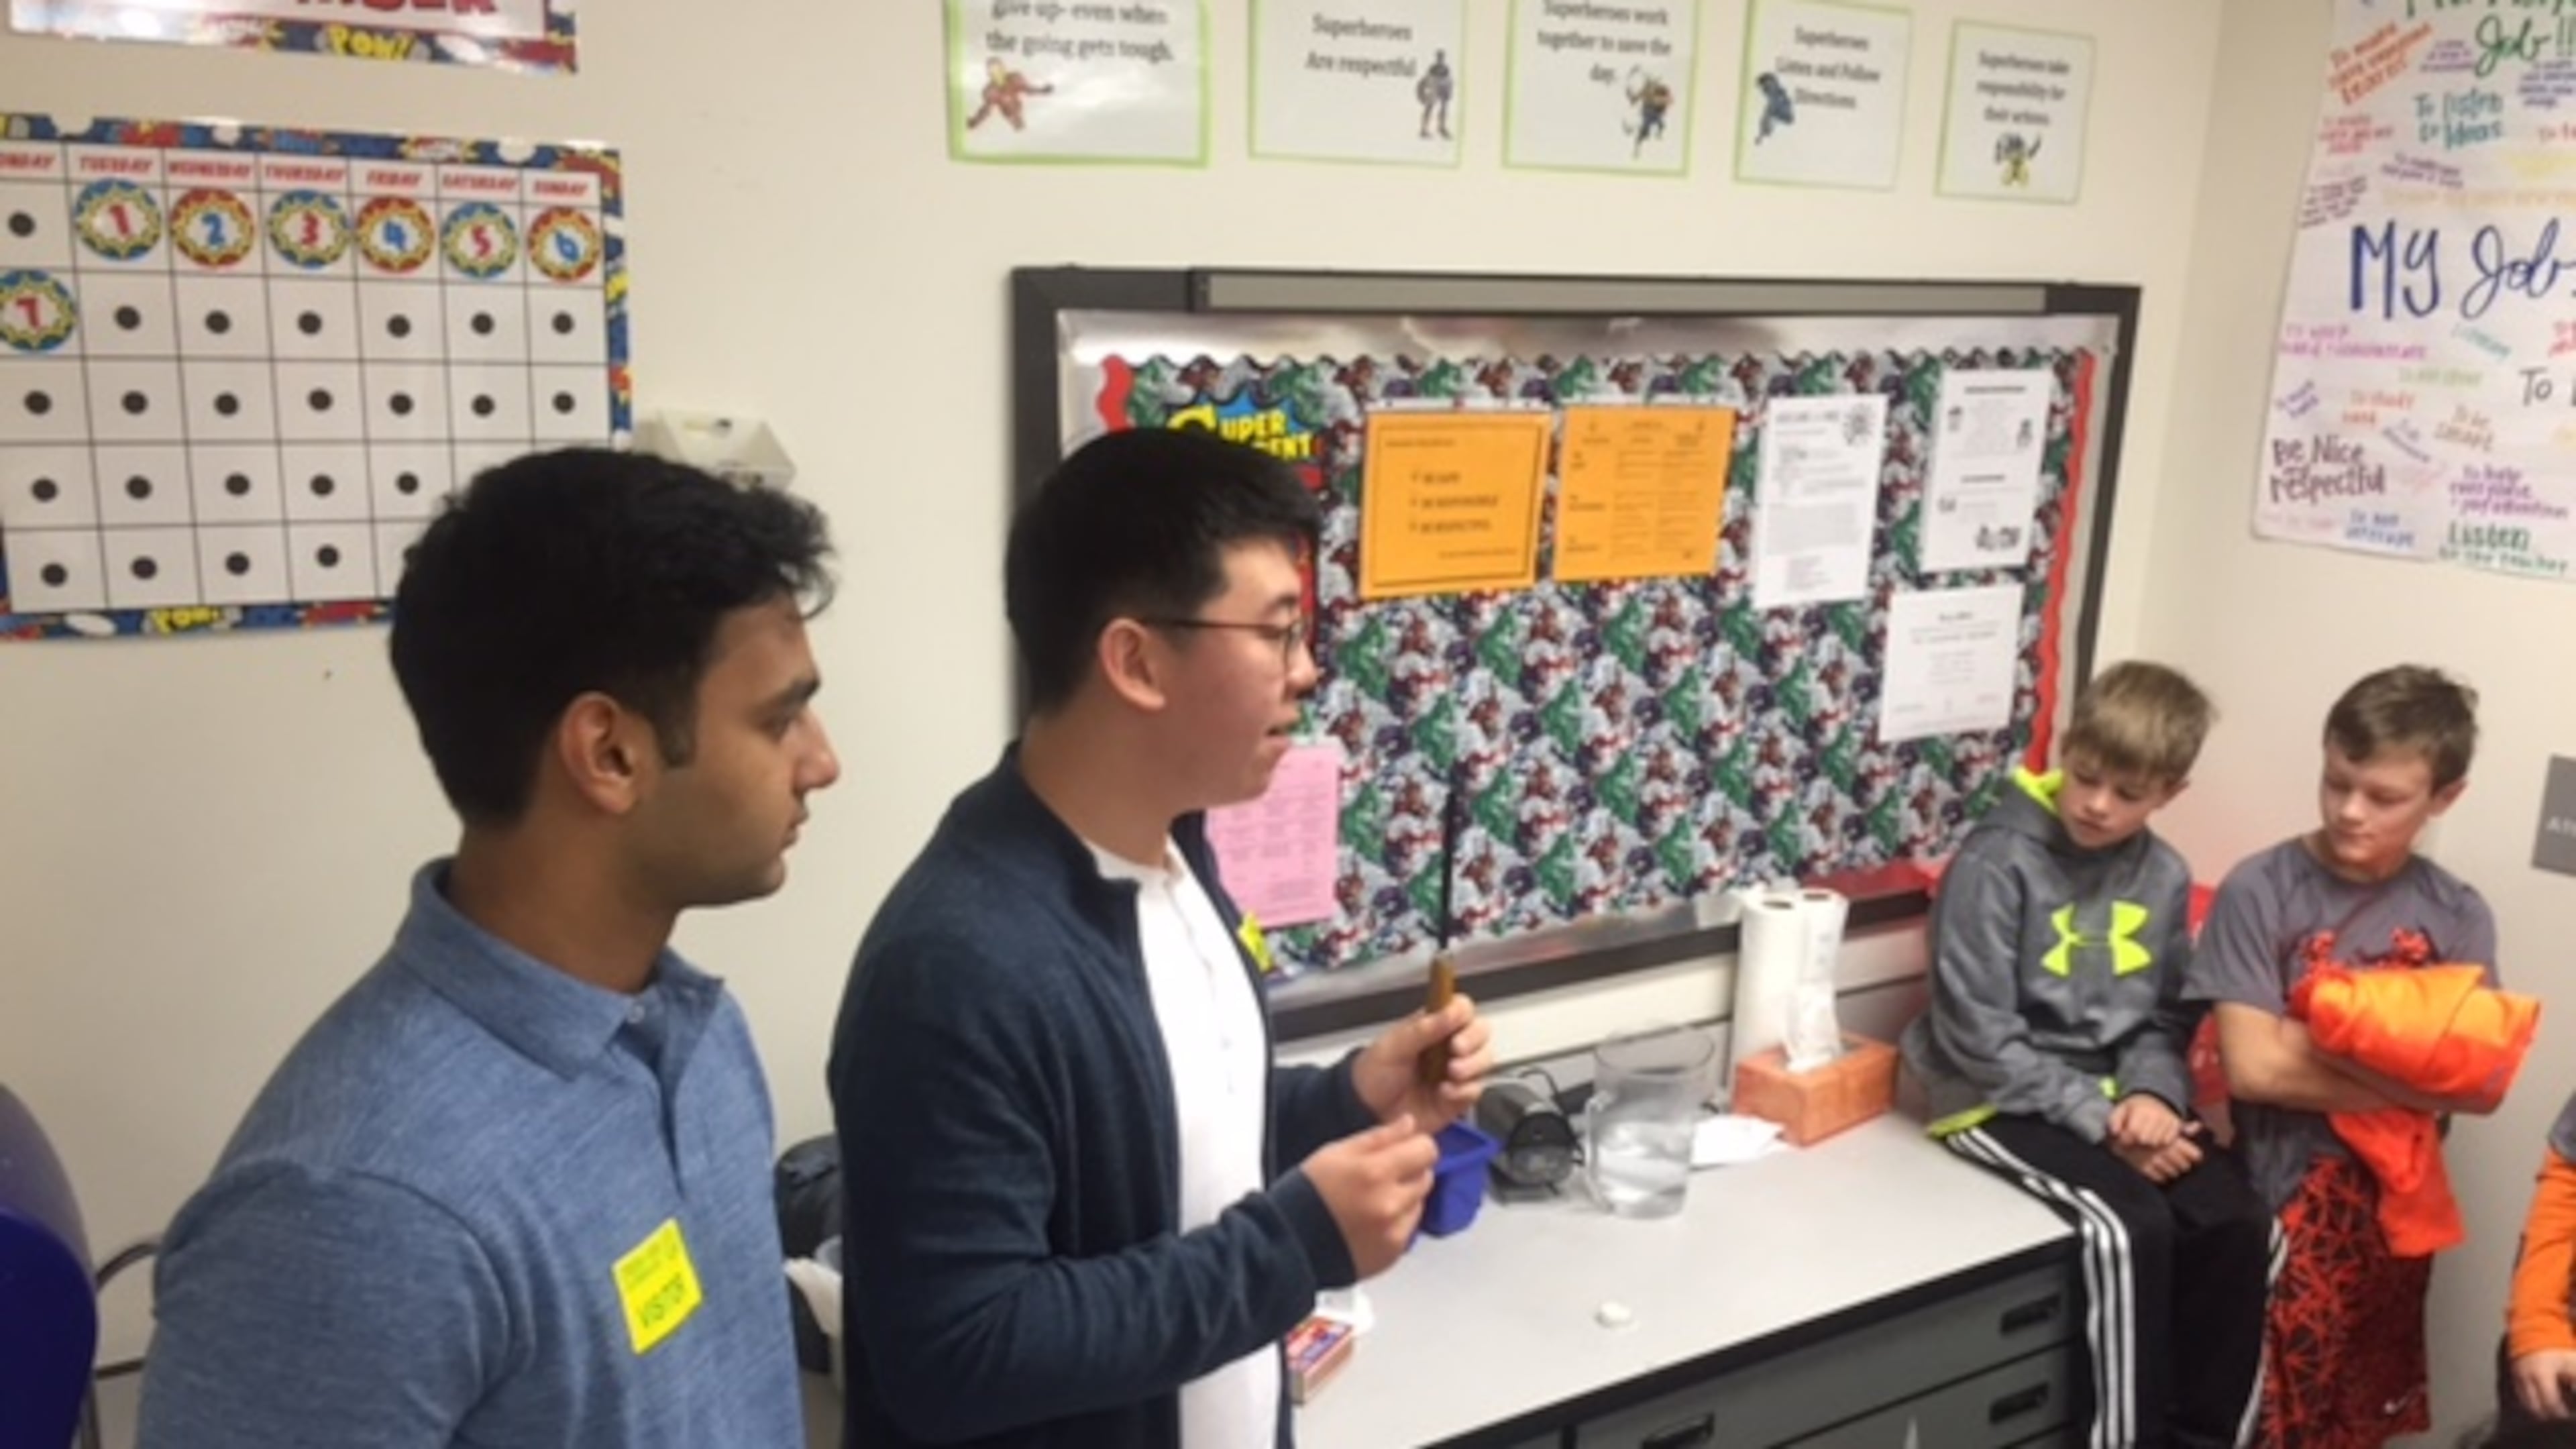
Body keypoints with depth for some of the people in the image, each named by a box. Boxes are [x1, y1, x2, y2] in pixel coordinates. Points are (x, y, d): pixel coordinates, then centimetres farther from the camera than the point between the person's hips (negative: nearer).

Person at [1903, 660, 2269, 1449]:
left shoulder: (2165, 878, 4)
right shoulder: (1997, 863, -15)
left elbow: (2165, 1019, 9)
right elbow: (1980, 1039, -17)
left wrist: (2153, 1096, -12)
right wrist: (2101, 1117, -19)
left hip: (2117, 1098, 6)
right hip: (2004, 1103, -6)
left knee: (2236, 1222, -15)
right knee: (2132, 1227, -27)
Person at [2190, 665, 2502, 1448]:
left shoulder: (2459, 916, 0)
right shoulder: (2260, 891, -12)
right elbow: (2254, 1067, -18)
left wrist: (2321, 1041, -19)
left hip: (2397, 1201, 4)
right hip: (2285, 1198, -4)